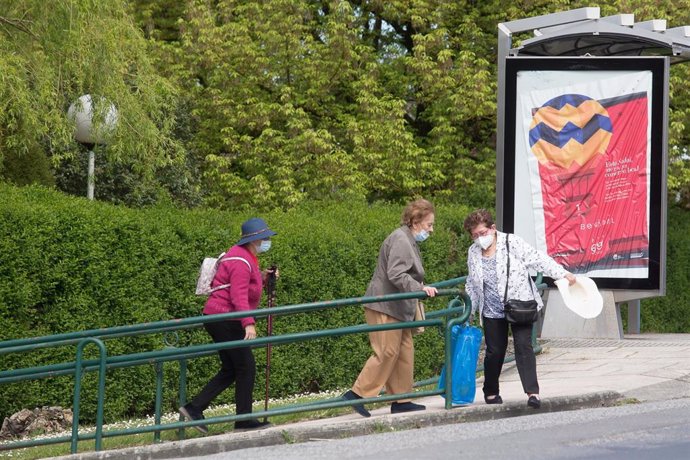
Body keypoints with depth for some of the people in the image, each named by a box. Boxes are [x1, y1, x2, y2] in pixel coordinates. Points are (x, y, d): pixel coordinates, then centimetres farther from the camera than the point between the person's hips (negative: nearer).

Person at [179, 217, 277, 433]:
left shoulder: (245, 257, 18)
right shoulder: (241, 261, -16)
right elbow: (238, 295, -26)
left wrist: (262, 277, 9)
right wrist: (249, 323, -35)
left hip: (217, 318, 11)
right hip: (225, 318, -11)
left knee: (230, 370, 11)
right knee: (246, 367, -6)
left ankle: (194, 408, 8)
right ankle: (244, 420, -1)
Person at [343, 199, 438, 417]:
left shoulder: (409, 240, 19)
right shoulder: (400, 240, -16)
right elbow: (396, 275, -26)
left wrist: (422, 288, 39)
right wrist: (420, 288, -31)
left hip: (398, 308, 11)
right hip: (385, 307, -11)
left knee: (404, 351, 9)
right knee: (387, 352, -11)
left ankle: (402, 400, 13)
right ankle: (357, 394, -7)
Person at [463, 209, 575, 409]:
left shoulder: (512, 243, -8)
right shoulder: (473, 253, 6)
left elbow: (538, 259, -11)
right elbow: (472, 285, 18)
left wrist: (562, 274, -17)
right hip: (492, 312, 4)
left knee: (523, 346, -15)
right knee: (495, 351, 6)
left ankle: (532, 392, -19)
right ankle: (490, 391, 26)